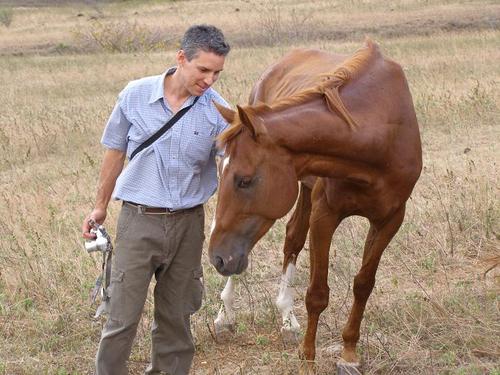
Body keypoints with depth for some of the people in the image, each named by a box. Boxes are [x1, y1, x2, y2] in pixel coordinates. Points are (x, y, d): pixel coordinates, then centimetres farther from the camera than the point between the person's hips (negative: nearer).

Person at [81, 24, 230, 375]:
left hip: (188, 223, 1)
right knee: (122, 316, 0)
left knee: (176, 315, 12)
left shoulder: (217, 110, -6)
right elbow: (115, 153, 6)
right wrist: (100, 208, 12)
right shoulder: (135, 96, -6)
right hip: (138, 219, -1)